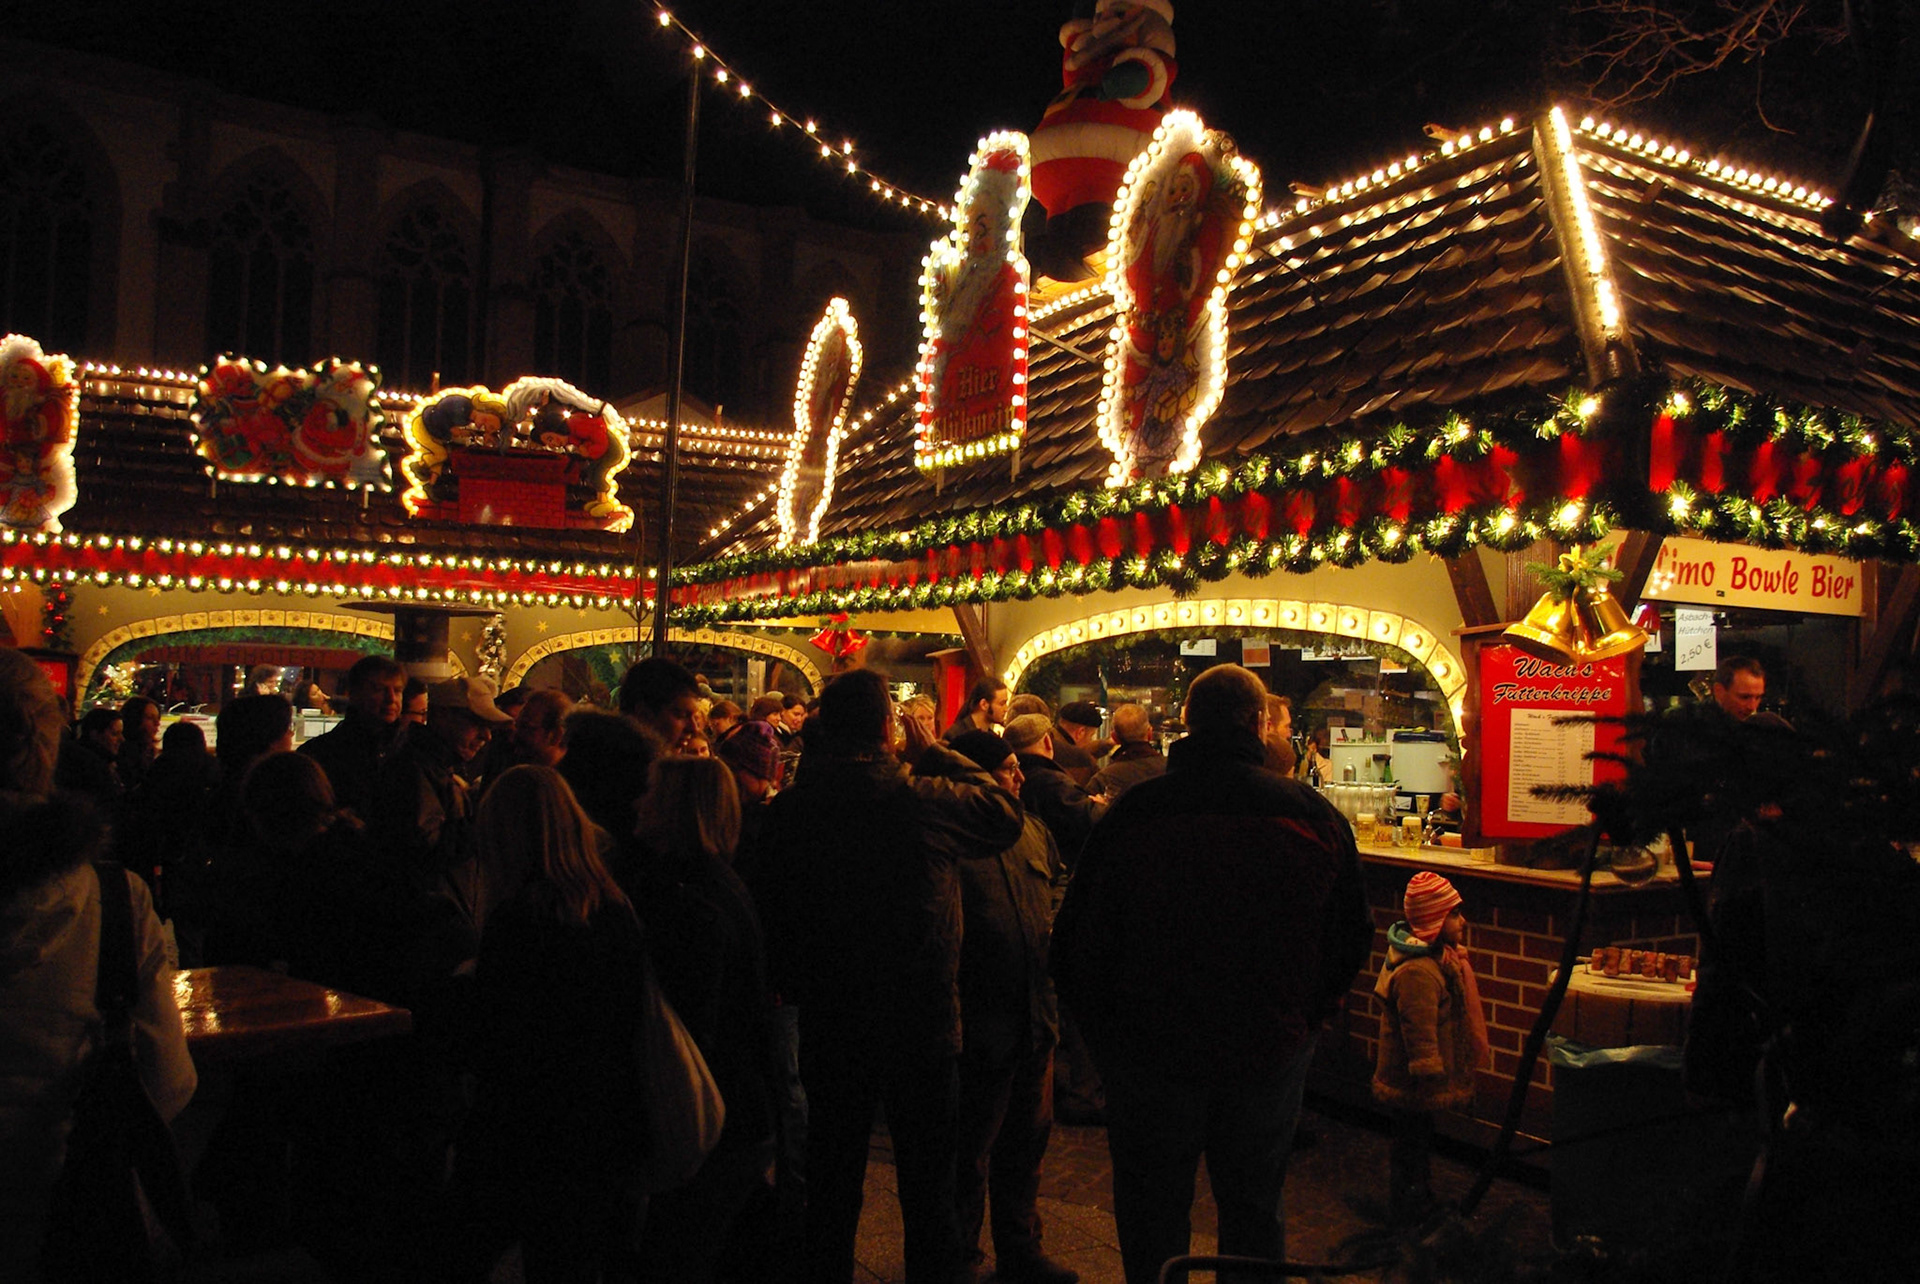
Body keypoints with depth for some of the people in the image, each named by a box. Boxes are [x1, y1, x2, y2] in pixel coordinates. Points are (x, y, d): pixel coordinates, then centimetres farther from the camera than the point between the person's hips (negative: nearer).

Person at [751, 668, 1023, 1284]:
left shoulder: (787, 810, -6)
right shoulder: (925, 799, -17)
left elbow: (770, 912, 3)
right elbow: (1005, 815, 0)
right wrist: (939, 754, 5)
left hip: (828, 1031, 3)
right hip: (921, 1025, -3)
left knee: (831, 1188, 17)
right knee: (926, 1186, 13)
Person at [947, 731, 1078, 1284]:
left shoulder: (1032, 831, 9)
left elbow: (1059, 876, 26)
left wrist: (1053, 919, 8)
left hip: (1034, 1015, 8)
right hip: (980, 1020, -8)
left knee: (1028, 1135, 19)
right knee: (972, 1141, 7)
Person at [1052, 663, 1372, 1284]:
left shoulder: (1129, 815, -14)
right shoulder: (1314, 815, -8)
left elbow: (1075, 945, -9)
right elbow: (1353, 938, 3)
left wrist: (1106, 1033, 5)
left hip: (1151, 1052, -1)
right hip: (1272, 1050, 2)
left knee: (1153, 1216, 17)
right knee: (1254, 1211, 21)